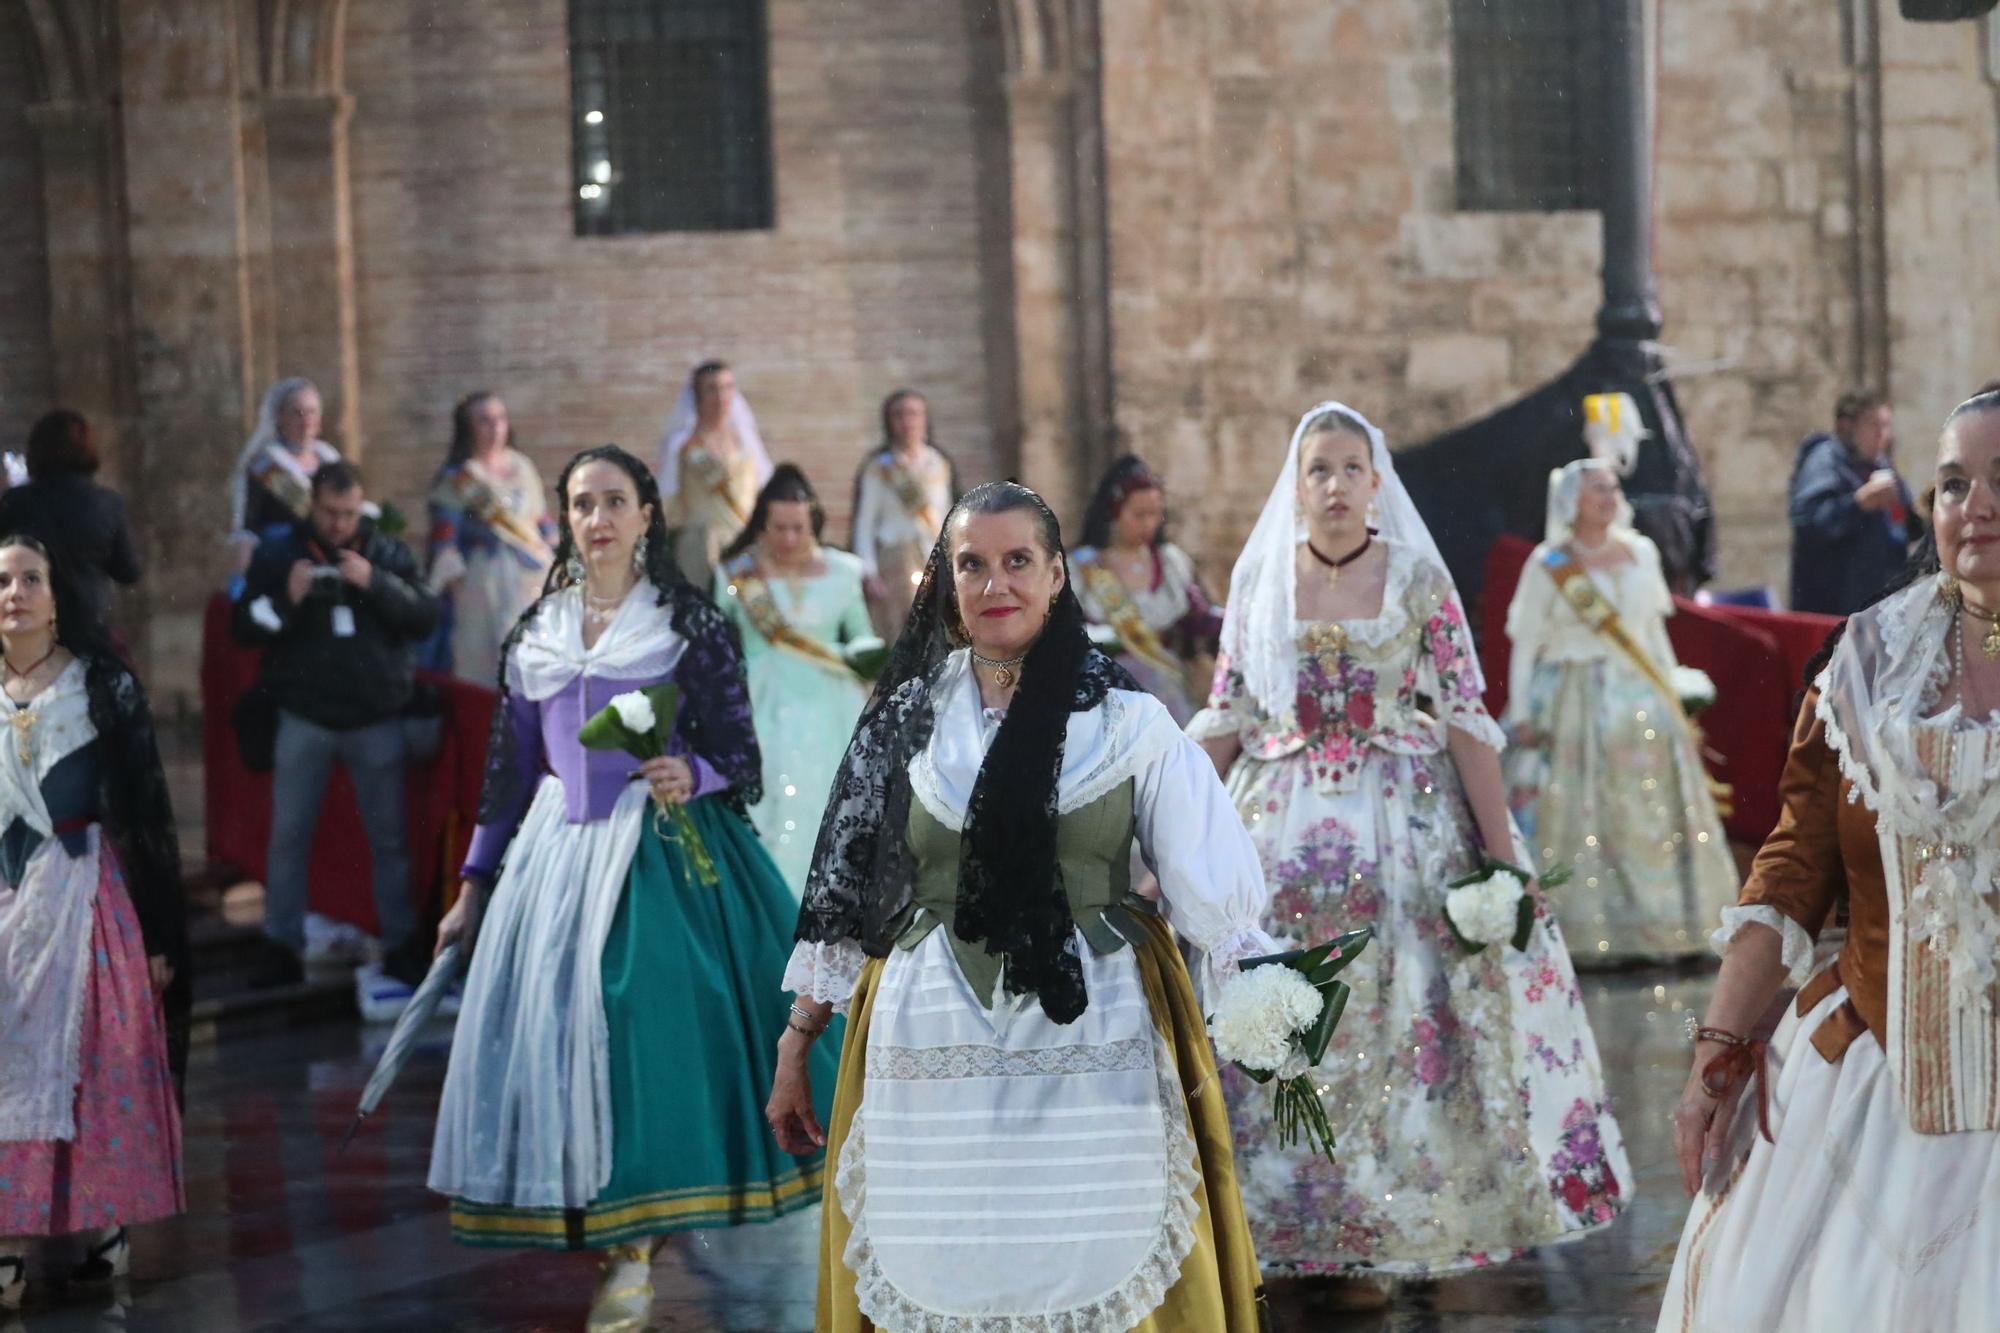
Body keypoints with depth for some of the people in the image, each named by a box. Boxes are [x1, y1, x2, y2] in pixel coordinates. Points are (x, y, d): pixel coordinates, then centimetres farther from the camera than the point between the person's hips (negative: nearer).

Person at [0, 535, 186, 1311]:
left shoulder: (101, 685, 0)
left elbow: (146, 809, -1)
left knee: (94, 1055, -3)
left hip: (88, 891, -2)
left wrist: (161, 931, -5)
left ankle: (108, 1221, 7)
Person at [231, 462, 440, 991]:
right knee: (289, 834, 4)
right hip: (304, 718, 0)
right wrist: (286, 599, -18)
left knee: (389, 836, 6)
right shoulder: (278, 554, 0)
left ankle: (402, 944, 15)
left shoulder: (388, 554, 2)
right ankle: (282, 948, 11)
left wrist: (377, 584, -19)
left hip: (376, 718, 0)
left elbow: (425, 618, -5)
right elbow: (242, 627, 0)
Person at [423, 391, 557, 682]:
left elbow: (544, 521, 18)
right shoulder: (456, 478, -2)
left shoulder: (522, 468, 12)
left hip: (532, 577, 4)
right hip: (484, 579, -4)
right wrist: (455, 579, -13)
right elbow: (444, 536, -6)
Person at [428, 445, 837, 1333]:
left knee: (649, 1023, -13)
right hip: (558, 852, 4)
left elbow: (742, 760, -2)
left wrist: (693, 774, -24)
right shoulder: (534, 634, 12)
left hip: (663, 851, -4)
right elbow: (510, 769, 16)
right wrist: (474, 887, 15)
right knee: (554, 1029, -2)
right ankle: (620, 1242, 8)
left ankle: (633, 1250, -9)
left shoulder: (690, 625, 0)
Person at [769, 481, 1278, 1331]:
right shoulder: (907, 719, 7)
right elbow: (840, 892, 11)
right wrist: (794, 1048, 10)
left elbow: (1209, 882, -3)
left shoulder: (1126, 720, 1)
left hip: (1092, 1051, -2)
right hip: (935, 1056, 2)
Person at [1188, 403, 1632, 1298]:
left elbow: (1465, 717, -4)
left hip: (1405, 822, -2)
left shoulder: (1418, 578, -2)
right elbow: (1223, 720, 7)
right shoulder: (1259, 579, 4)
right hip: (1283, 824, 2)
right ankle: (1285, 1222, 13)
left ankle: (1369, 1237, 10)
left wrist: (1499, 848, -9)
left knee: (1397, 1018, 0)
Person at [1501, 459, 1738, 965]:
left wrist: (1674, 699, 14)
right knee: (1582, 823, -6)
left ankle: (1660, 928, 9)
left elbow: (1655, 633, 17)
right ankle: (1584, 935, -3)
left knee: (1655, 821, 2)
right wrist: (1520, 715, -9)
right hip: (1575, 707, -4)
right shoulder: (1550, 565, -1)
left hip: (1641, 701, 4)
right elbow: (1525, 644, -2)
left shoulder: (1640, 553, 11)